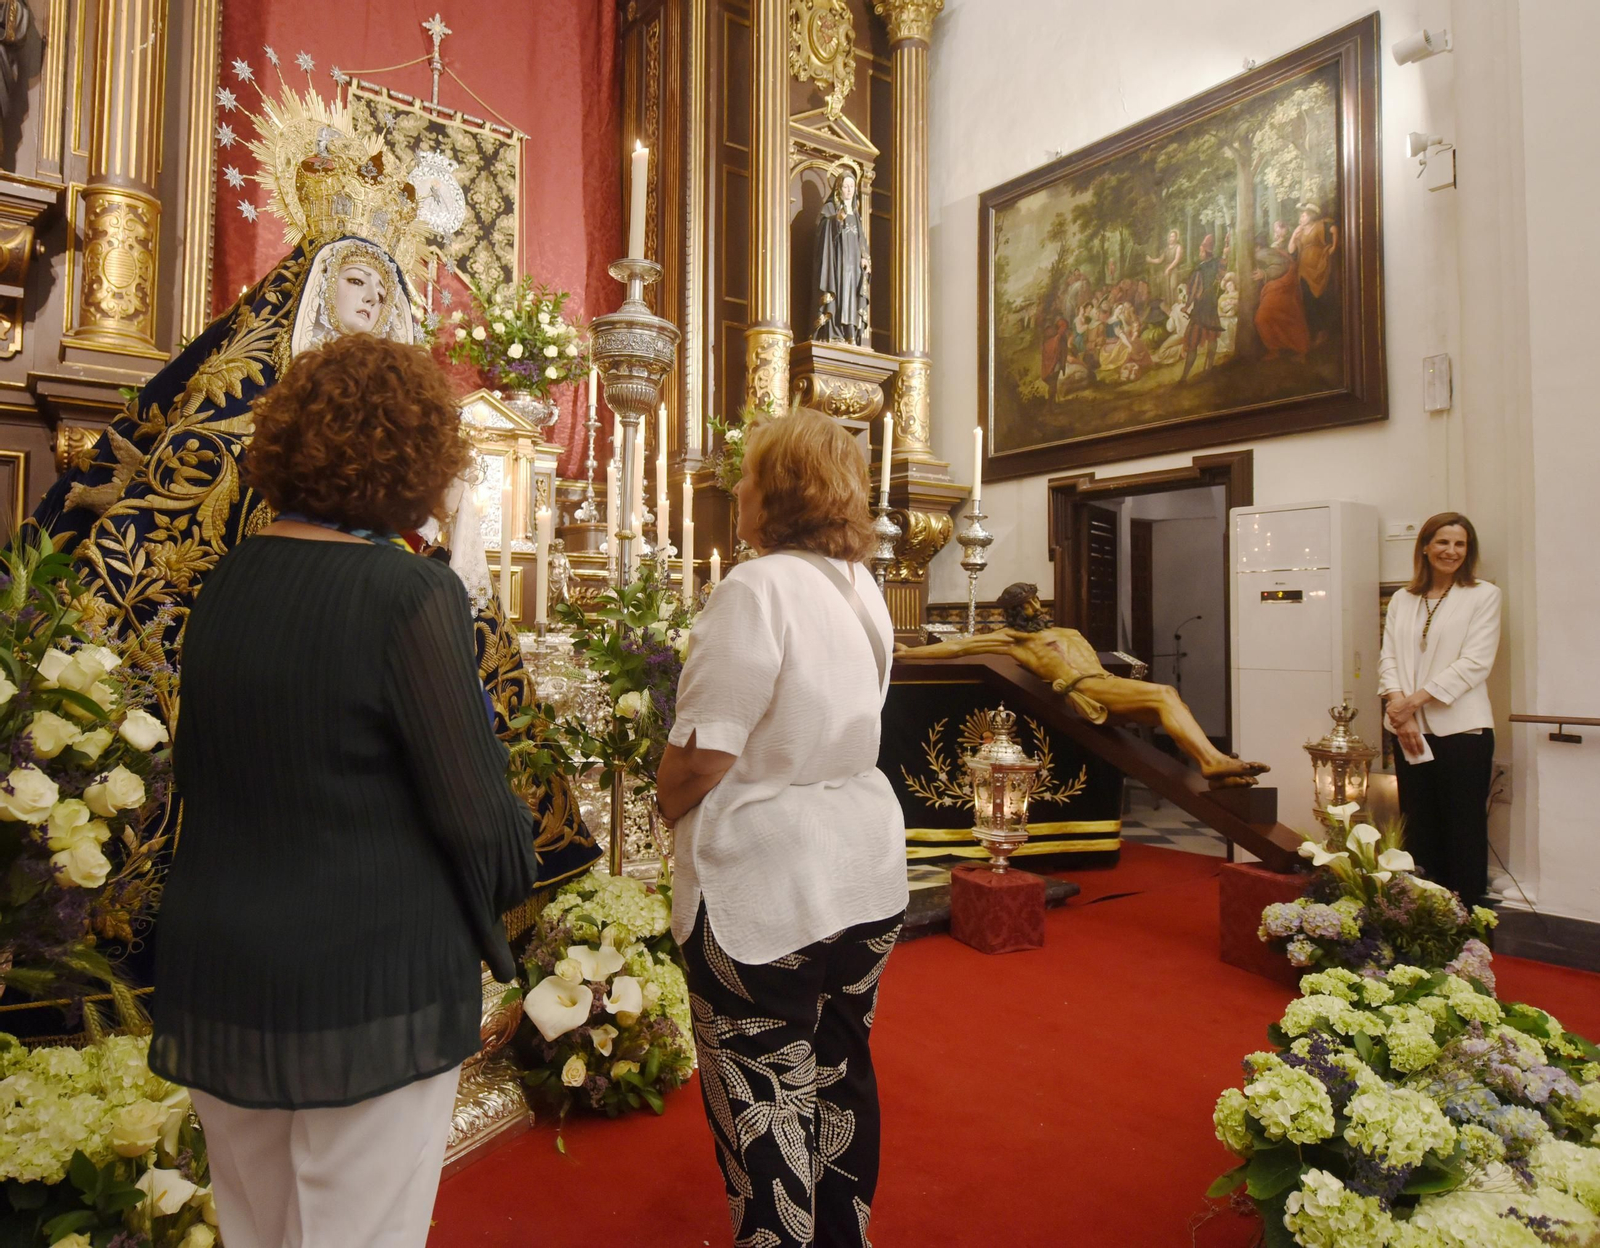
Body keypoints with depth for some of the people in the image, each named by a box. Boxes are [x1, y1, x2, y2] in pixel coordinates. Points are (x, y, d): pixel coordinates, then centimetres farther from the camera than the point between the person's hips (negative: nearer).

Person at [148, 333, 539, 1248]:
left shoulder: (225, 584, 1)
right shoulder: (411, 594, -19)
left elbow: (194, 767, 12)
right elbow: (476, 812, -16)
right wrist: (513, 870, 4)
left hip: (217, 980, 7)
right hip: (371, 986, -6)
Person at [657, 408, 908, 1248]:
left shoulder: (757, 588, -20)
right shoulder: (863, 589, 6)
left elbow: (703, 752, -22)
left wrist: (666, 804, -1)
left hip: (767, 883, -8)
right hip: (866, 871, 9)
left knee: (764, 1099, 8)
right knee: (841, 1071, 23)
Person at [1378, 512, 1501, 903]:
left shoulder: (1484, 596, 1)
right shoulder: (1402, 601, 12)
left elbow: (1474, 663, -9)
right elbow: (1388, 658, 5)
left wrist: (1413, 701, -14)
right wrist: (1398, 705, -12)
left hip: (1462, 730, -4)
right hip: (1410, 732, 4)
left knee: (1463, 833, 1)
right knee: (1418, 831, 10)